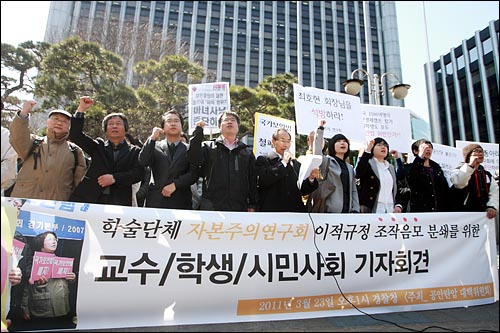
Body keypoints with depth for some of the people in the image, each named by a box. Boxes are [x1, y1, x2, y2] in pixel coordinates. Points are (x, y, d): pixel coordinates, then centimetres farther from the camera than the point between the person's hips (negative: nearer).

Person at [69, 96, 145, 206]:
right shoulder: (98, 146, 16)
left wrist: (114, 178, -12)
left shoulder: (134, 151, 10)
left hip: (120, 201, -1)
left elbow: (139, 173, -2)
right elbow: (75, 135, 9)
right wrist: (81, 109, 1)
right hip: (91, 197, 2)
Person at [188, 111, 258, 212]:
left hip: (239, 207, 2)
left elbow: (253, 181, 14)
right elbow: (194, 159, -9)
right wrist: (198, 131, -8)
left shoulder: (248, 152, 15)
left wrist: (252, 205, 8)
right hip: (211, 207, -2)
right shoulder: (208, 147, 10)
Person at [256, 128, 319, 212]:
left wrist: (311, 179, -7)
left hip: (295, 209, 5)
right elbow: (262, 181, -18)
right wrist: (283, 163, -10)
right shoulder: (263, 160, 2)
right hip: (272, 210, -4)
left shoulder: (296, 164, 15)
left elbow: (302, 190, 13)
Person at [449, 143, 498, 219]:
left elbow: (494, 192, 7)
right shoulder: (460, 170, -3)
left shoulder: (487, 174, 17)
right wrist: (470, 166, -23)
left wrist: (492, 206, -10)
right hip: (464, 214, -6)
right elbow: (458, 183, -26)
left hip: (484, 215, 7)